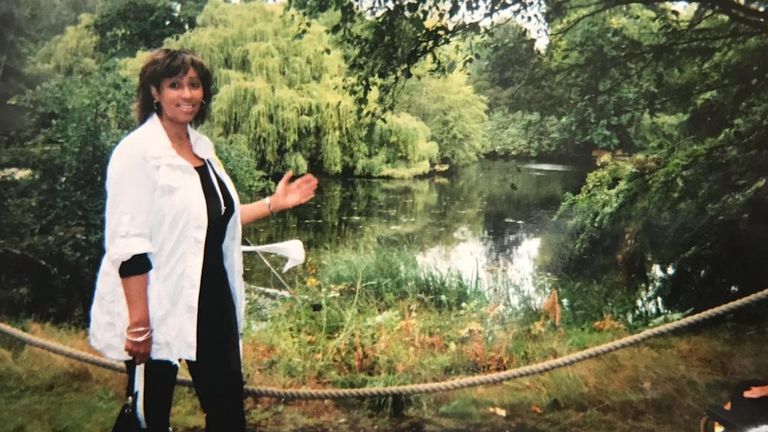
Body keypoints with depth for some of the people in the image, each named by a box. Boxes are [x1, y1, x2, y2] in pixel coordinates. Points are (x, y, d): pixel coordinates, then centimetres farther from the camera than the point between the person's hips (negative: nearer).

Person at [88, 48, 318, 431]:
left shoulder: (202, 147, 9)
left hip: (212, 302, 7)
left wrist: (273, 203, 12)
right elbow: (128, 245, -19)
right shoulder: (137, 152, -15)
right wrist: (138, 323, -22)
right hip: (158, 310, -7)